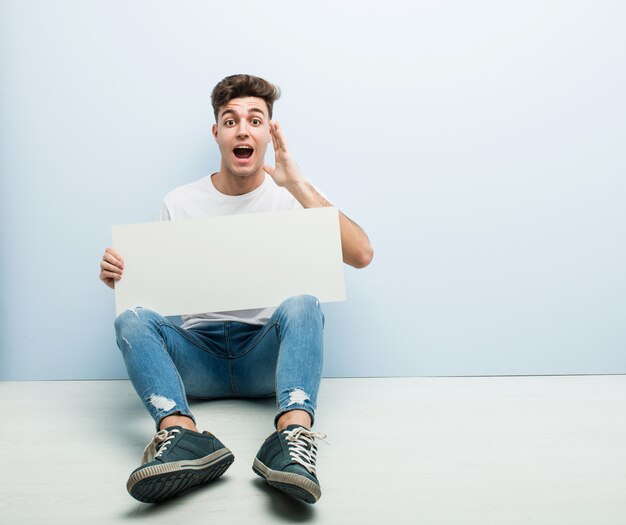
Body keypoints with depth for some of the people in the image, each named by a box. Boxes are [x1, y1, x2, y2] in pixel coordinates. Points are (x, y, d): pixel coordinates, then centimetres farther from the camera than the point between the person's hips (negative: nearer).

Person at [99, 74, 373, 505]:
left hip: (268, 353, -1)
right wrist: (120, 273, -12)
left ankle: (293, 438, -49)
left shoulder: (295, 196, 5)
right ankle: (183, 436, -45)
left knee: (302, 303, -32)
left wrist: (299, 186, -16)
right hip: (199, 351, 2)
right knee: (132, 318, -25)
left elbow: (361, 256, -11)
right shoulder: (180, 203, 9)